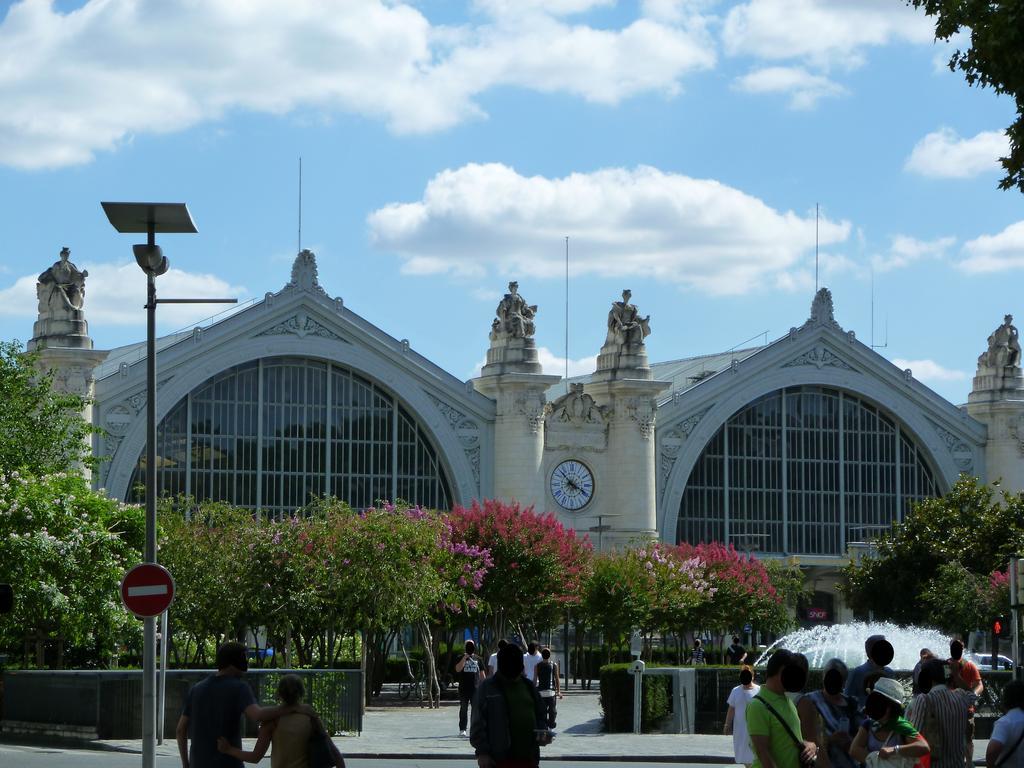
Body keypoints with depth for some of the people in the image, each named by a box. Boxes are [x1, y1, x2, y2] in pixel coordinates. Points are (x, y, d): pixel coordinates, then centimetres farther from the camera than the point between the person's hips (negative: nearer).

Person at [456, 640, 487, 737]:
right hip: (464, 688, -2)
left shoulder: (477, 659, 11)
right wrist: (464, 658, -17)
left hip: (476, 688, 2)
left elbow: (482, 674, 14)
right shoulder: (461, 658, 4)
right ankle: (462, 729, 7)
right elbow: (458, 669, -13)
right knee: (463, 709, 3)